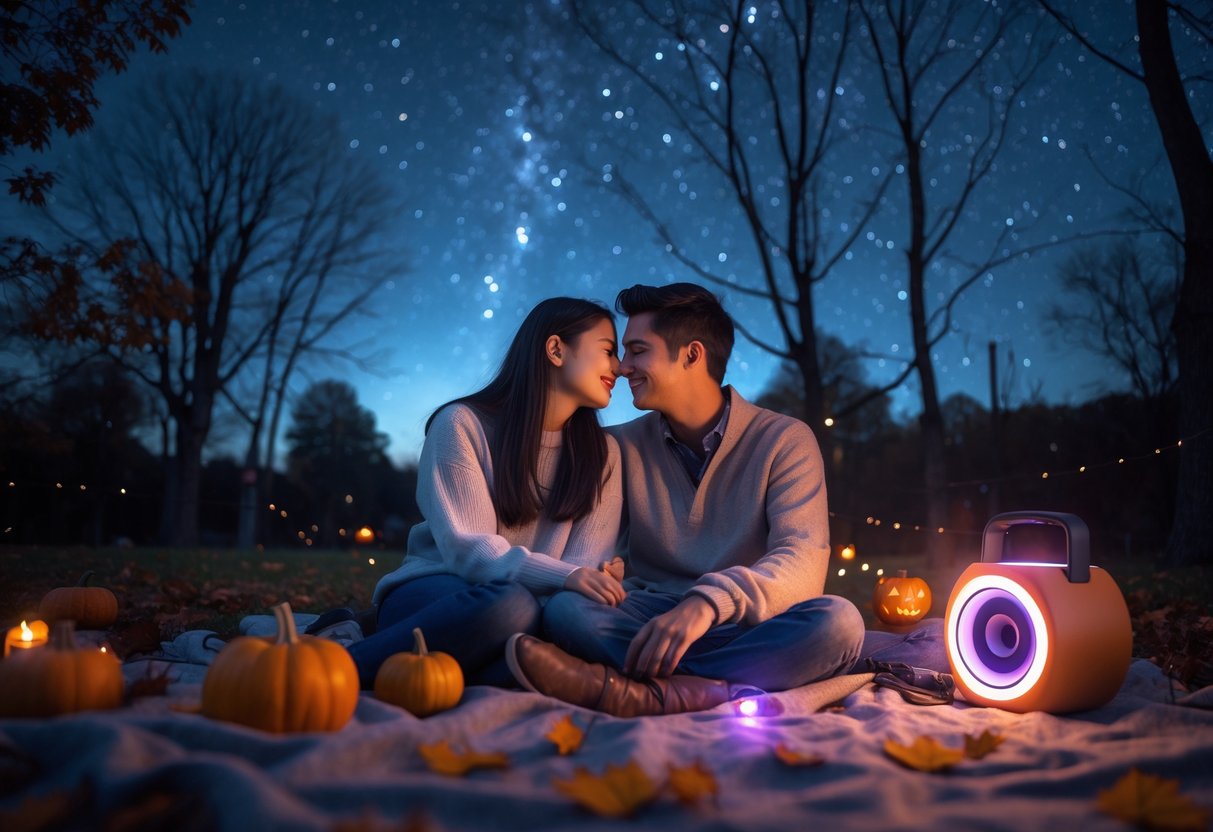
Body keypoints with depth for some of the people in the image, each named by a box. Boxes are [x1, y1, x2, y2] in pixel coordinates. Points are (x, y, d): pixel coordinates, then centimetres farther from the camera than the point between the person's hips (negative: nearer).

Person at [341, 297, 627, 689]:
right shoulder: (463, 423, -4)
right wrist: (565, 576, -31)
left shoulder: (601, 454, 9)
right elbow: (466, 547, -15)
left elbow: (588, 563, -3)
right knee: (510, 603, -39)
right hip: (432, 592, -3)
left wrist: (599, 579, -28)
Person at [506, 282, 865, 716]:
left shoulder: (784, 441, -1)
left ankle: (644, 691, -37)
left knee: (837, 621, -32)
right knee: (564, 608, -27)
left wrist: (708, 602, -34)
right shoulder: (621, 447, 10)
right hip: (648, 623, 1)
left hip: (746, 629, -1)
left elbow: (802, 561, -15)